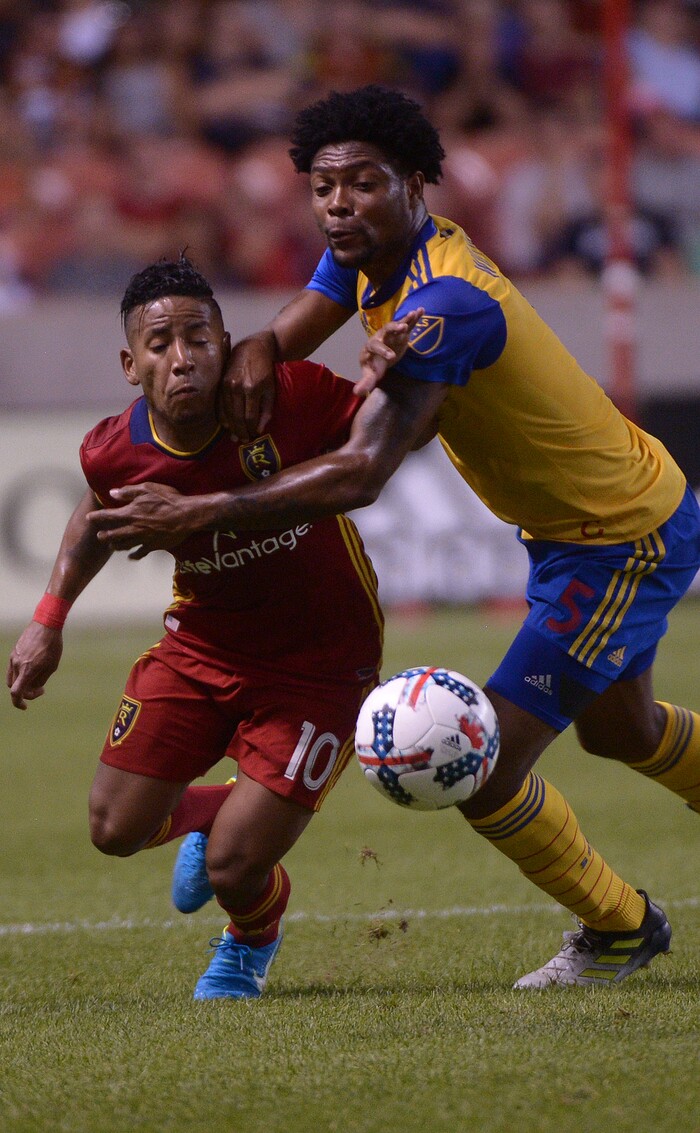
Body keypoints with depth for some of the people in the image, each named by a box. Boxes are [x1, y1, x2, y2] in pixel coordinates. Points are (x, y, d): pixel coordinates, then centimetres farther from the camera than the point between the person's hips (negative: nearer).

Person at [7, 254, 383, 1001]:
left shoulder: (291, 398, -26)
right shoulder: (115, 454, -15)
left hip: (318, 662, -4)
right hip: (199, 648, 4)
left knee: (234, 869, -10)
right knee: (115, 830, 2)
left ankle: (251, 940, 30)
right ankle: (207, 812, 39)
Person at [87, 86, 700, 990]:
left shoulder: (446, 302, -33)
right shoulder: (369, 255, -3)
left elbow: (363, 474, -40)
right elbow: (280, 338, -2)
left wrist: (201, 513, -42)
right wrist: (252, 357, -28)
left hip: (621, 541, -10)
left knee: (484, 772, -9)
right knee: (618, 728, 30)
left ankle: (618, 931, 15)